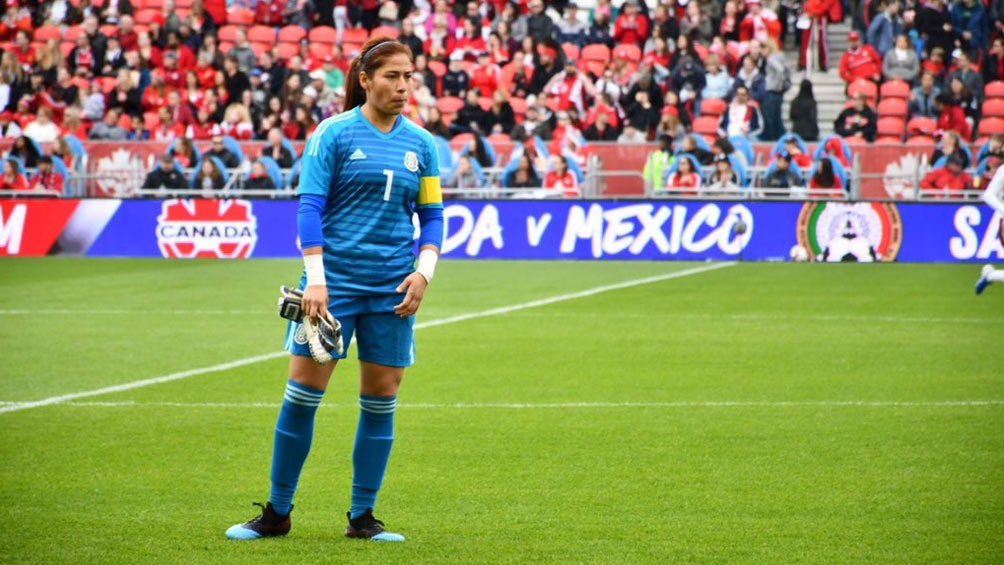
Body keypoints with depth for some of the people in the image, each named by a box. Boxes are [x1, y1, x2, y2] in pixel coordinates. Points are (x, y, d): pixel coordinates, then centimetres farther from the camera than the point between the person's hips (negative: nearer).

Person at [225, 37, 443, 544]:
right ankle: (276, 513, 6)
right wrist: (315, 278, -15)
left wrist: (423, 272, -3)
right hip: (335, 280, -3)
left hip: (392, 290, 4)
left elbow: (432, 214, 12)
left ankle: (362, 517, 13)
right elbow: (309, 206, -7)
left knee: (381, 399, 4)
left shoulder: (420, 143, 7)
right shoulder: (334, 133, -4)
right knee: (303, 391, -4)